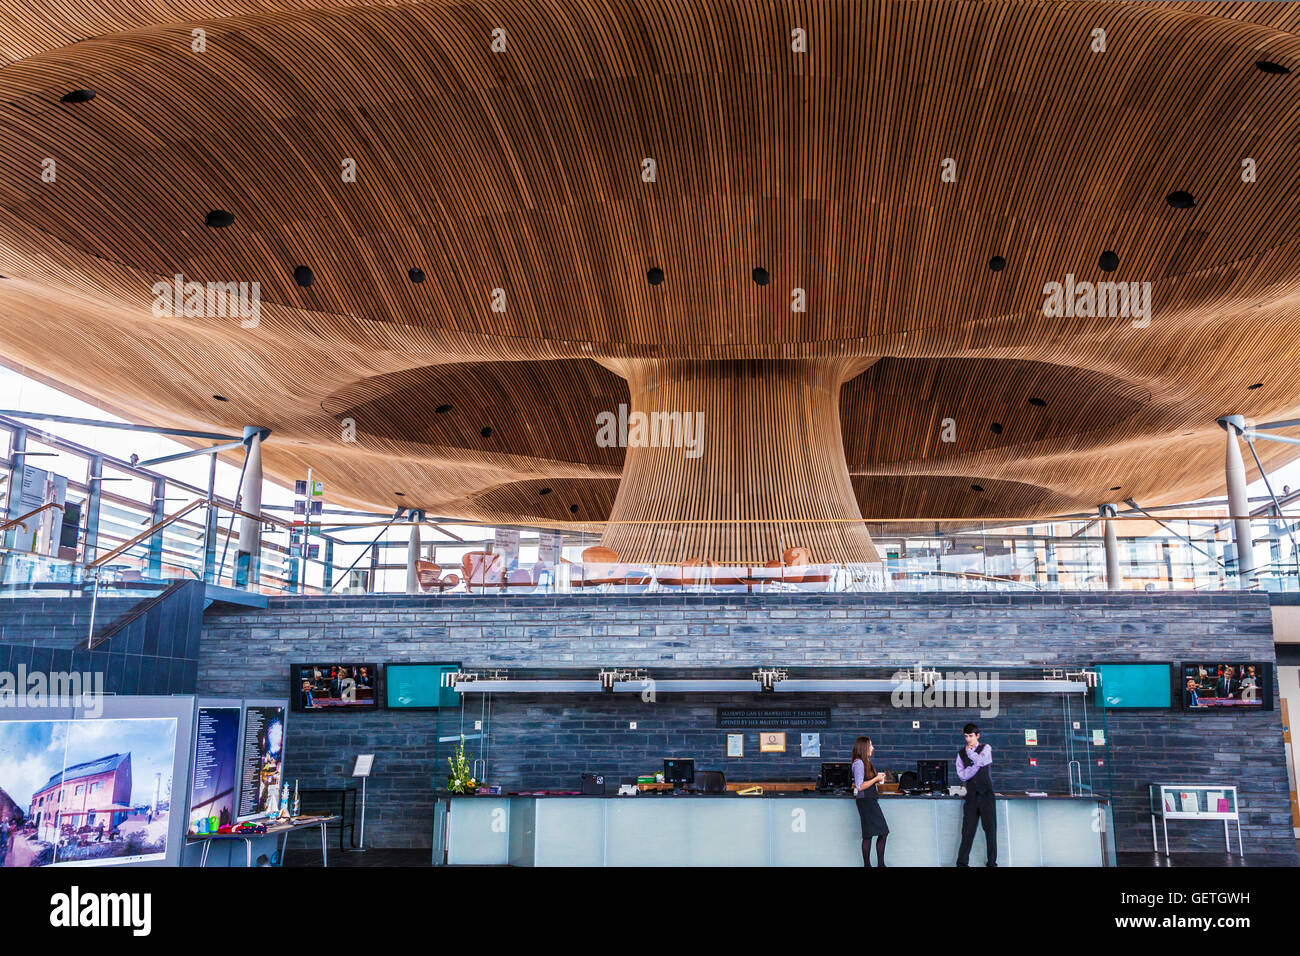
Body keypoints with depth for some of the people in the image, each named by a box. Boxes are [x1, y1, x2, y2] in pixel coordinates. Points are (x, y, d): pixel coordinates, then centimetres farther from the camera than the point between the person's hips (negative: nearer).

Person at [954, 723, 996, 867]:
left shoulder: (985, 748, 6)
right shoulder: (961, 754, 10)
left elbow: (981, 761, -16)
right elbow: (962, 775, -2)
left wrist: (969, 751, -2)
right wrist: (978, 764, -12)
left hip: (986, 794, -1)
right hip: (971, 796, 1)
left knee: (990, 829, -1)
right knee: (967, 830, -1)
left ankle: (992, 862, 6)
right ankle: (962, 862, 4)